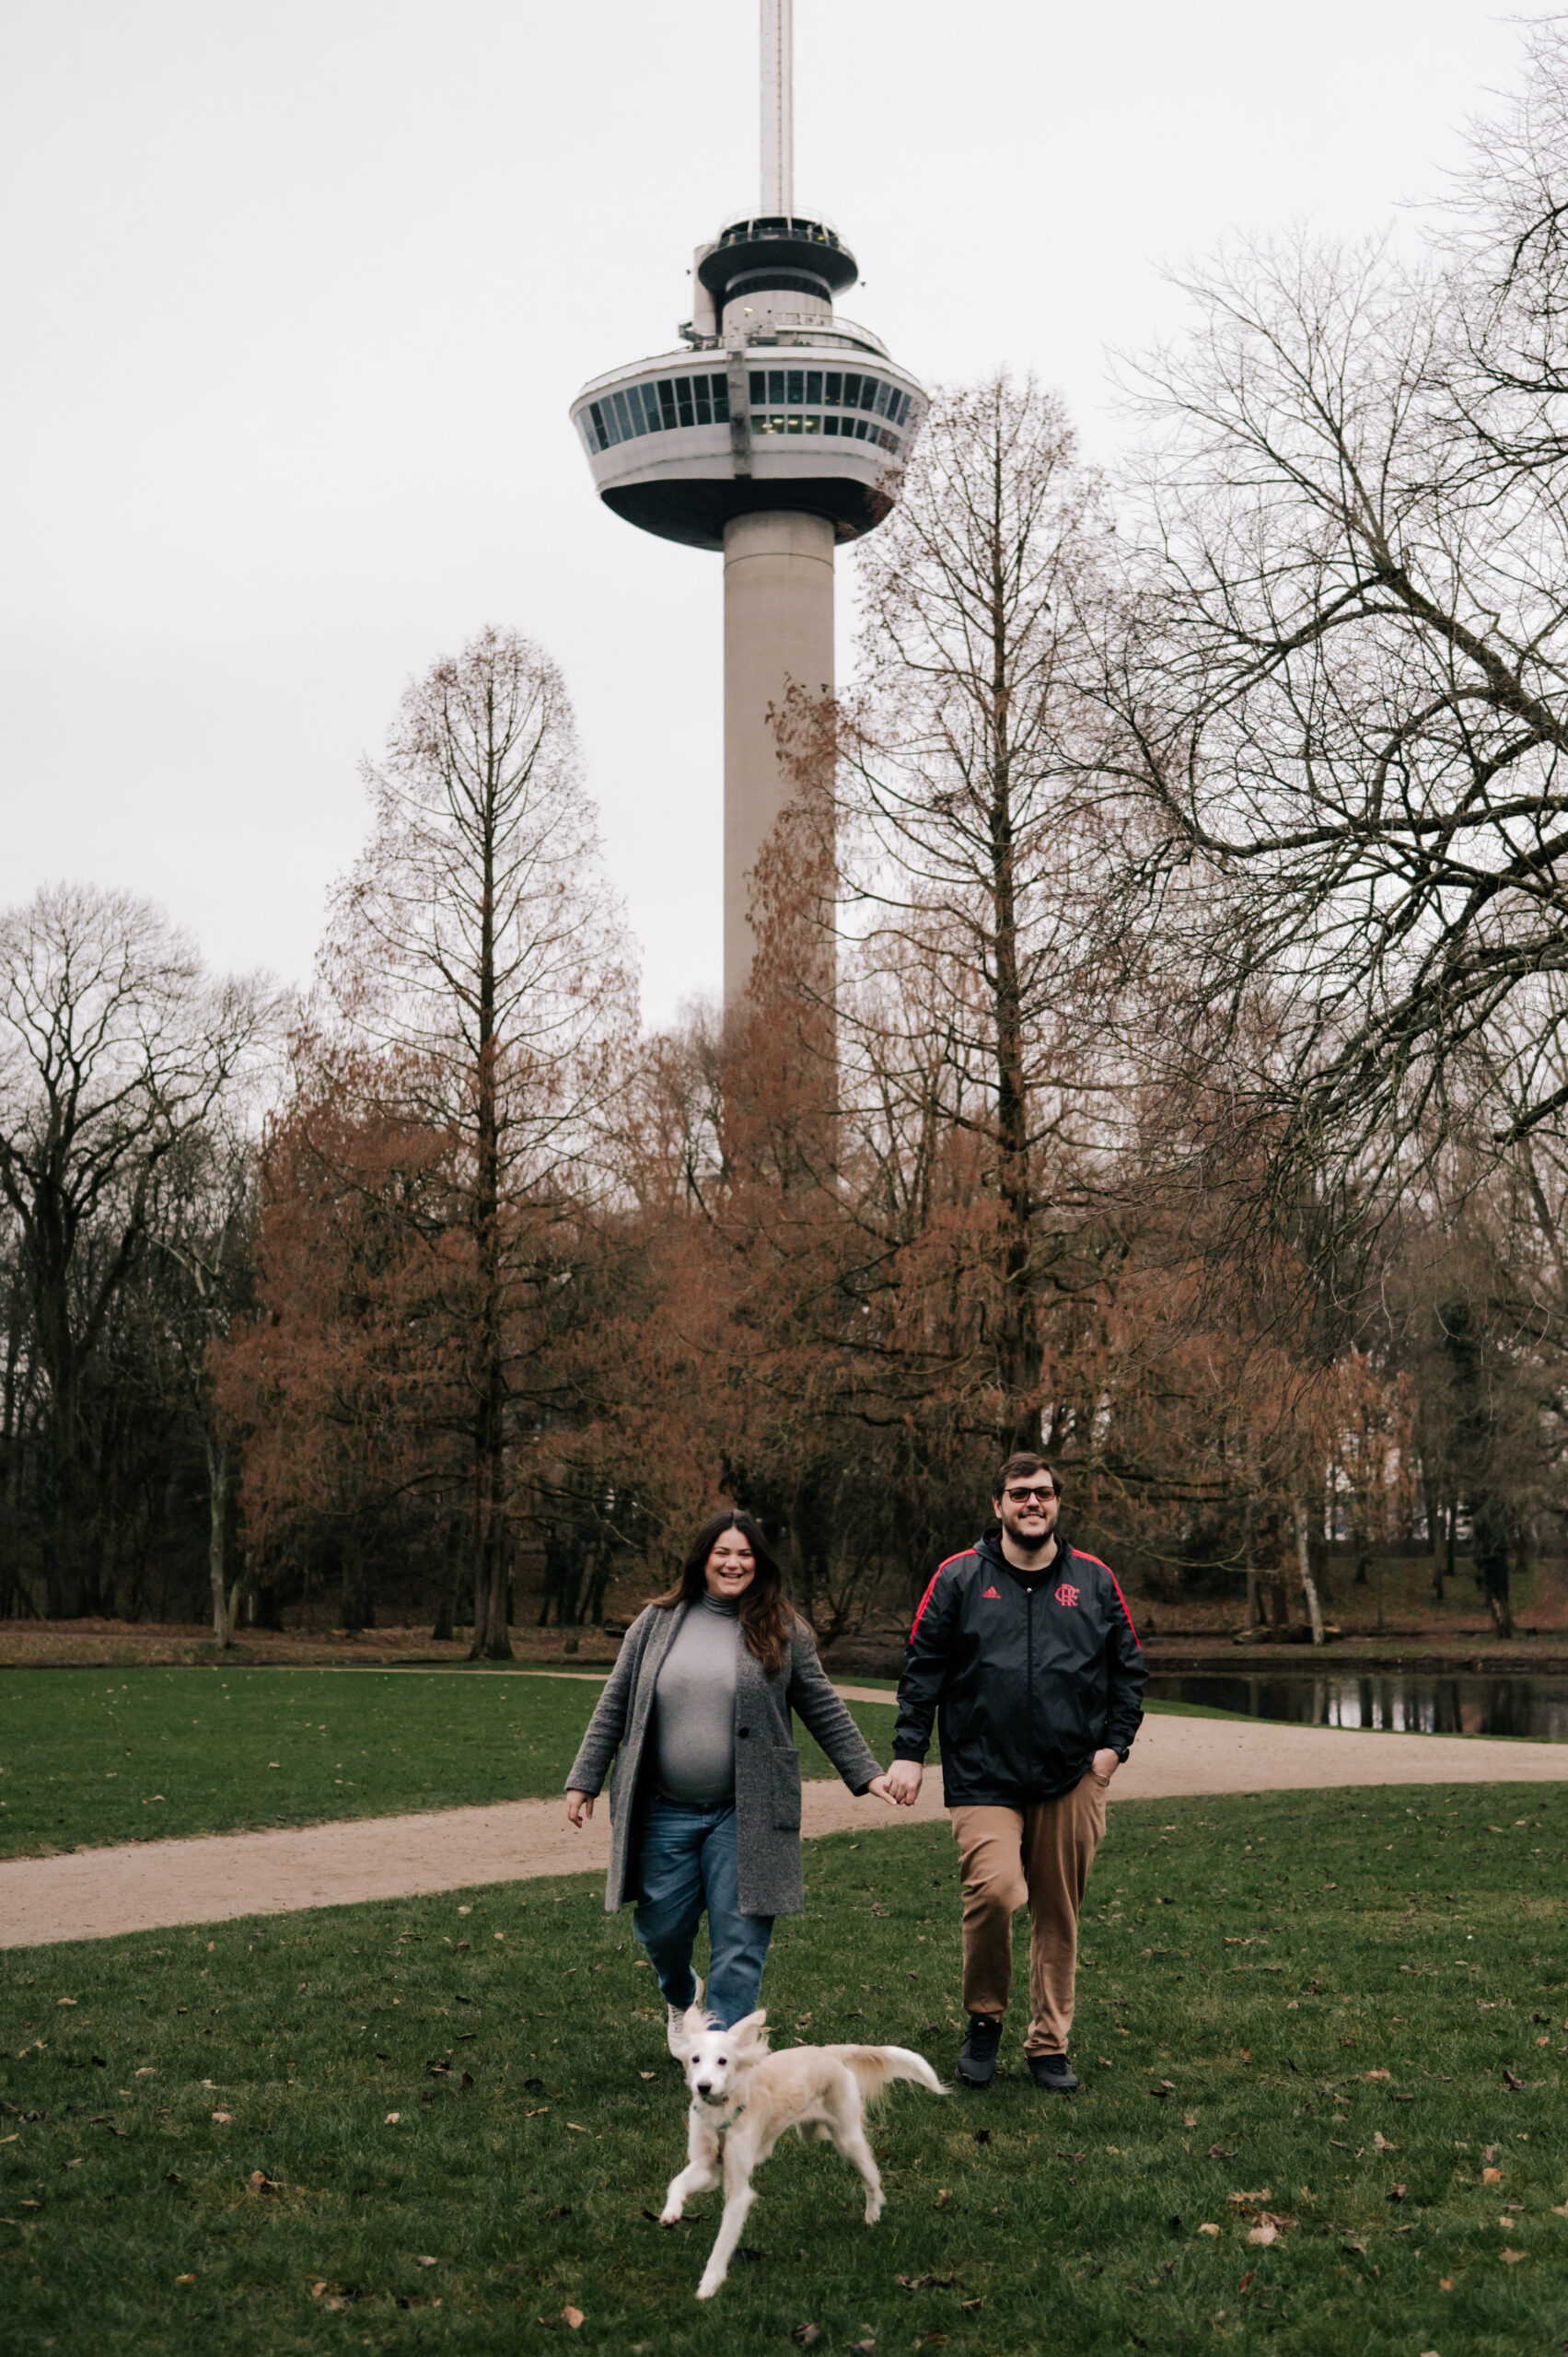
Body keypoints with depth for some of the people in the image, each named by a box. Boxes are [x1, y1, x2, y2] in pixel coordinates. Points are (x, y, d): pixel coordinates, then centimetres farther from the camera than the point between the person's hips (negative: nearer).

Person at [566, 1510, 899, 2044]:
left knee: (738, 1940, -5)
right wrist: (583, 1781, 9)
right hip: (664, 1814, 2)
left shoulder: (784, 1633, 3)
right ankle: (682, 1997, 43)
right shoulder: (656, 1623, 7)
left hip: (744, 1816, -2)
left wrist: (866, 1775, 4)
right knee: (661, 1929, 10)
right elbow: (614, 1707, 11)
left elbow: (825, 1712, 8)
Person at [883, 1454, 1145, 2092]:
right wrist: (908, 1751, -3)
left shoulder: (1094, 1580, 9)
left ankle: (1049, 2046, 22)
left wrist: (1115, 1742, 5)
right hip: (983, 1776, -2)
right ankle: (985, 2018, 5)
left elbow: (1128, 1666, 16)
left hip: (1073, 1777, 2)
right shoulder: (959, 1578, 3)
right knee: (993, 1891, -19)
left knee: (1059, 1916, 7)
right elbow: (922, 1668, 4)